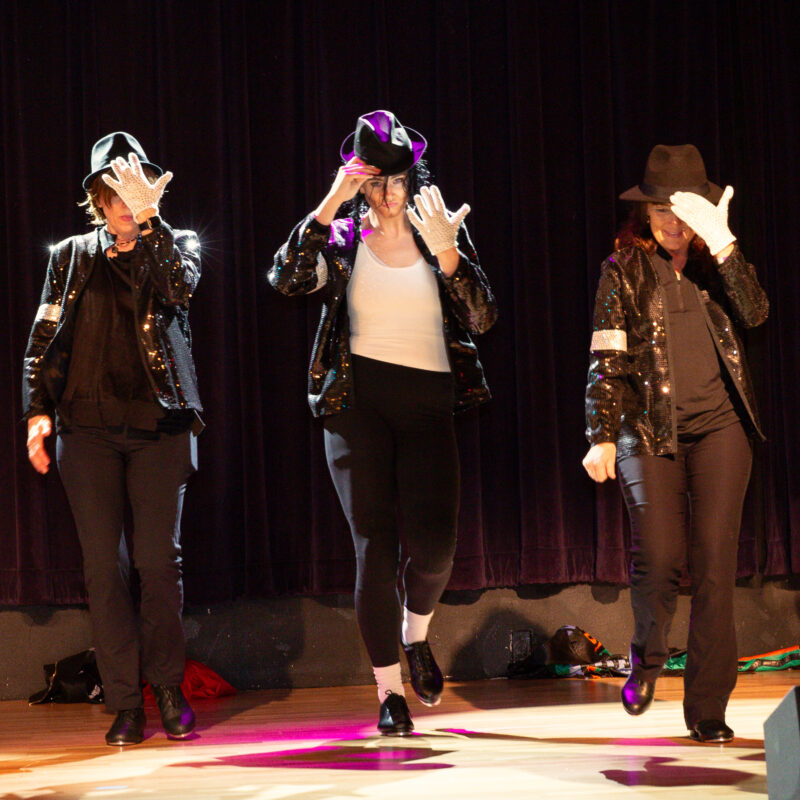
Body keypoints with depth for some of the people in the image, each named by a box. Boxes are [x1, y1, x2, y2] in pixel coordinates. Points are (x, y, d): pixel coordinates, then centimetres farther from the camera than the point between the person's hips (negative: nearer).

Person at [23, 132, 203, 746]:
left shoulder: (176, 245, 10)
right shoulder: (71, 256, 15)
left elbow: (179, 288, -13)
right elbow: (45, 339, 13)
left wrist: (148, 218, -19)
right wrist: (38, 410, 2)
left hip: (159, 425, -1)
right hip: (88, 426, 1)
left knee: (159, 559, -5)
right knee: (104, 565, -2)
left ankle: (168, 686, 12)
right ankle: (126, 704, 4)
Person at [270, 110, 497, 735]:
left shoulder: (441, 234, 8)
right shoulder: (342, 240, 5)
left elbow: (481, 319, -3)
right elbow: (287, 280, -14)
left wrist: (447, 253, -17)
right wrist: (329, 205, -17)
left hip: (427, 402, 1)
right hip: (358, 400, -1)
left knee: (434, 542, -11)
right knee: (375, 545, -5)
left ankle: (416, 635, 23)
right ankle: (390, 691, 4)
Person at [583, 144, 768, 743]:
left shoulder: (715, 263, 10)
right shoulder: (625, 270, 5)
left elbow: (755, 313, -9)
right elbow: (607, 360, 2)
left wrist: (722, 244, -17)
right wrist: (601, 437, -8)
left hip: (719, 426, 1)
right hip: (650, 429, -1)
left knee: (714, 561, -6)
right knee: (659, 553, -17)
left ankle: (707, 709, 1)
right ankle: (648, 655, 15)